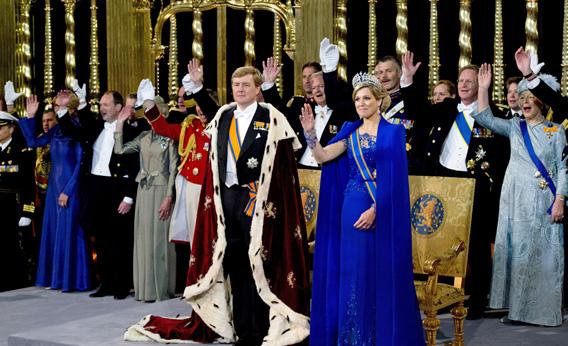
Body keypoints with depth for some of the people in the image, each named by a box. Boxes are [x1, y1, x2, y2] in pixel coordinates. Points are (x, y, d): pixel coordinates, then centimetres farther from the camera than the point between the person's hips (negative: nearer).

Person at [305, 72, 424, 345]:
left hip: (384, 211, -4)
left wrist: (376, 208, -16)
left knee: (382, 273, 1)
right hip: (354, 208, 4)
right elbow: (322, 157, 0)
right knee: (355, 272, 6)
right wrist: (310, 132, -15)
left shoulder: (394, 132, -2)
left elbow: (394, 177, -9)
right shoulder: (350, 133, 10)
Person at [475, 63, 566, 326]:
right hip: (516, 200, 3)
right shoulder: (514, 127, 9)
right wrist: (483, 89, -11)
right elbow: (485, 119, -2)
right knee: (516, 249, 4)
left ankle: (544, 309, 8)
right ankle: (517, 307, 12)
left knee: (544, 252, -1)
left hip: (544, 201, -2)